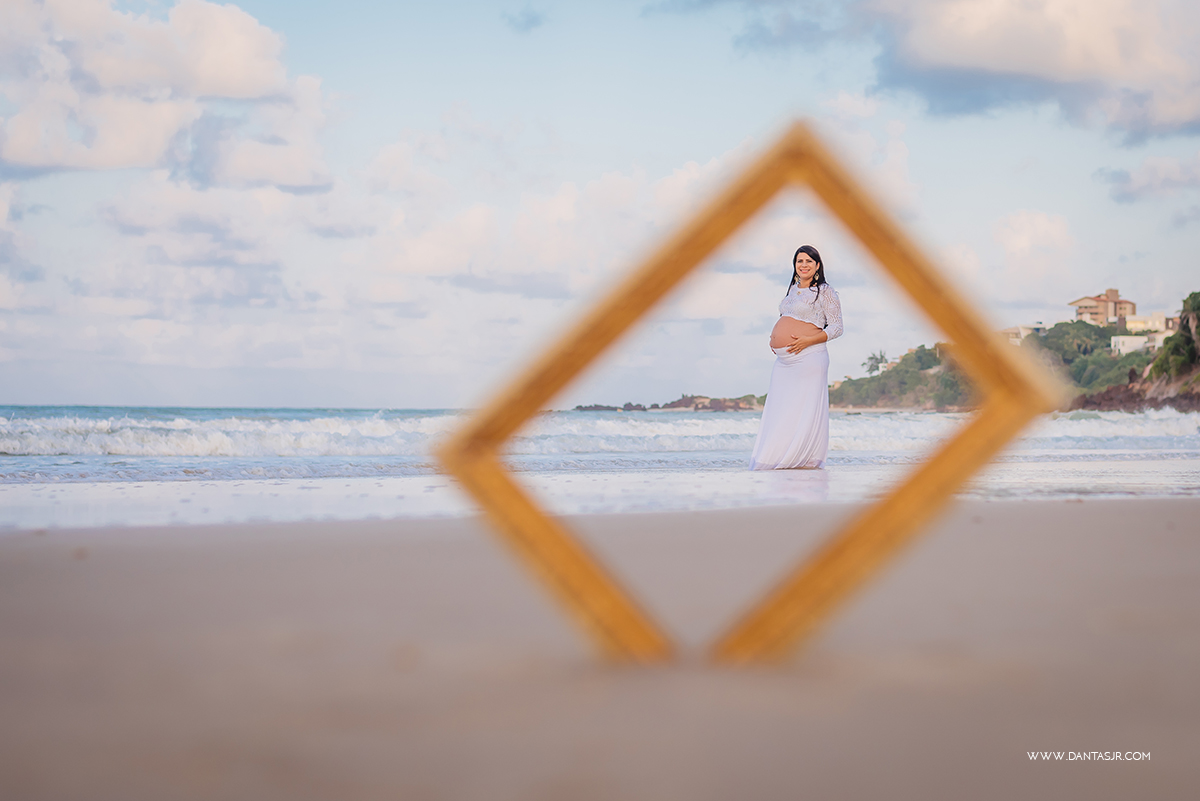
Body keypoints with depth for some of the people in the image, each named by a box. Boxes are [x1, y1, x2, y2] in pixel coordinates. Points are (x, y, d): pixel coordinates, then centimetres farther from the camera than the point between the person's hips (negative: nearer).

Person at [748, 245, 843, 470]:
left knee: (806, 410, -7)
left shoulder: (825, 292, -3)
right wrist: (773, 337, 12)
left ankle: (808, 460, -1)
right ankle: (781, 459, 11)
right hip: (783, 361, 8)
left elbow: (836, 328, -6)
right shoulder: (793, 290, 18)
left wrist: (808, 340, -18)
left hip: (808, 357, -8)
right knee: (779, 408, 5)